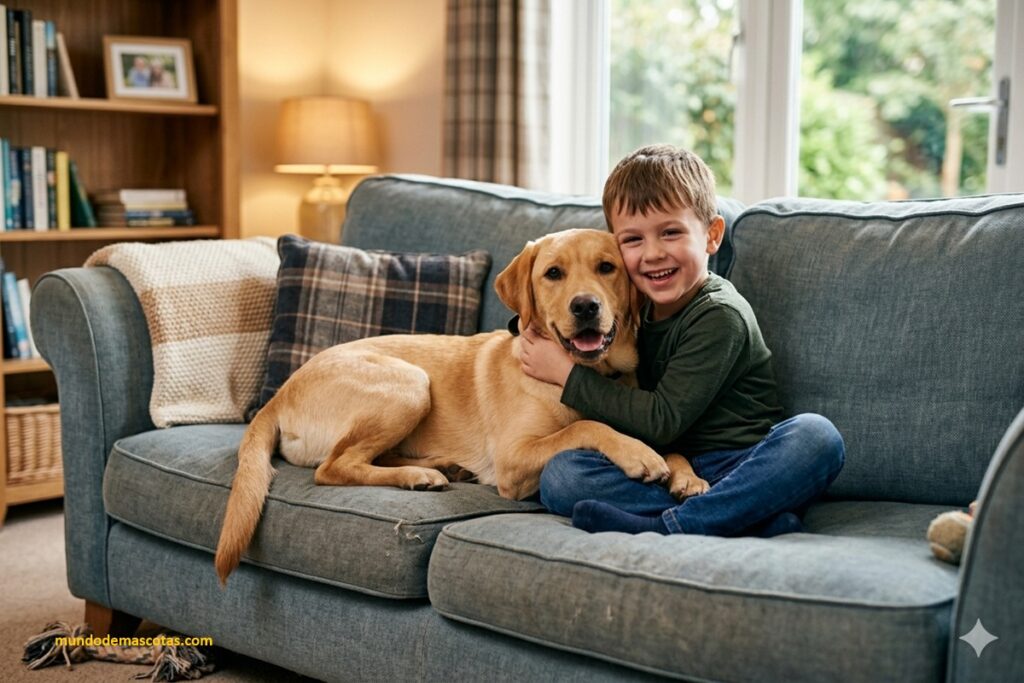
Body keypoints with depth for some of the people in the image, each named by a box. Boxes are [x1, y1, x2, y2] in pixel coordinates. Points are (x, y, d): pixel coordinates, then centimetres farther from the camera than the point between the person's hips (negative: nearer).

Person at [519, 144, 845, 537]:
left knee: (817, 436, -33)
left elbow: (662, 420, -14)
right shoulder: (639, 308, 11)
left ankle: (665, 529, -36)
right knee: (559, 475, -21)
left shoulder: (720, 317, -10)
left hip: (742, 473, -5)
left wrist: (567, 373, -9)